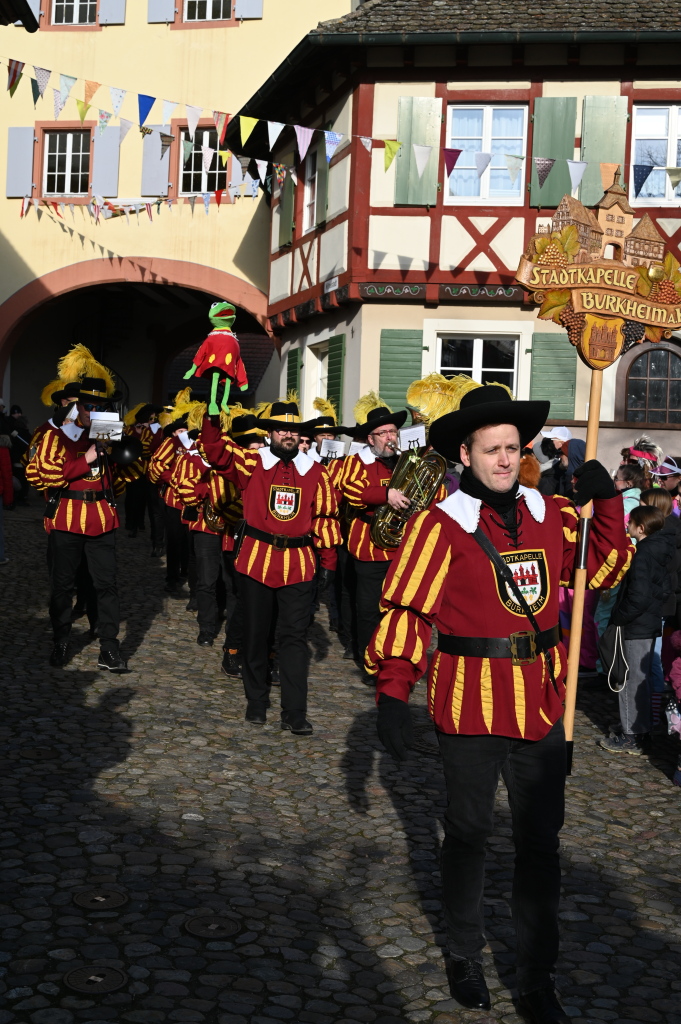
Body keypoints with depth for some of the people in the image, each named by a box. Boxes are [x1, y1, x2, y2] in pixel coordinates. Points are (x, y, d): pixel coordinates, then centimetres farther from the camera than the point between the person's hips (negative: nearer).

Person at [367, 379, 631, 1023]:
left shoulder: (549, 516, 4)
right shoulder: (441, 525, -11)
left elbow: (603, 568, 15)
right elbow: (403, 610, -13)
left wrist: (606, 502, 1)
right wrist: (391, 695, -18)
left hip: (542, 705, 4)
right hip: (470, 705, -4)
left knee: (540, 843, 10)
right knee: (468, 833, 14)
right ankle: (464, 957, 34)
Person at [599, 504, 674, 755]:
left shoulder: (642, 555, -20)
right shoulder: (660, 552, 9)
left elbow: (639, 596, -26)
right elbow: (666, 589, 18)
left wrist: (619, 617, -14)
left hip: (637, 628, -10)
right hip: (650, 623, 10)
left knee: (633, 680, -3)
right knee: (640, 678, 18)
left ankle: (632, 737, 3)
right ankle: (639, 728, 28)